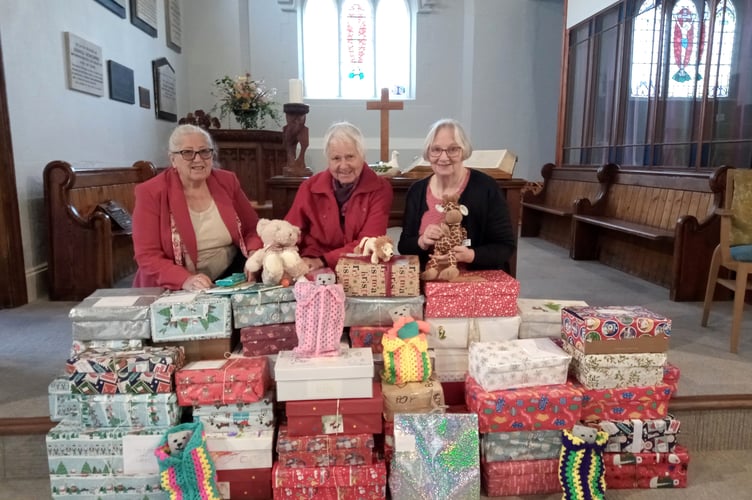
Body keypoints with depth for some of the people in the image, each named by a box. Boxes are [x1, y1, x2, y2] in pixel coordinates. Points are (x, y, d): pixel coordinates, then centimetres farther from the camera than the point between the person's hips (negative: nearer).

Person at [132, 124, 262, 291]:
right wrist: (185, 280, -27)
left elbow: (253, 229, 8)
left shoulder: (227, 182, 5)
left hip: (231, 281, 2)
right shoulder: (151, 193, -6)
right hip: (173, 291, -2)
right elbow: (148, 256, -10)